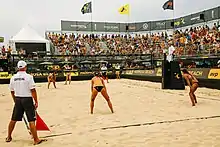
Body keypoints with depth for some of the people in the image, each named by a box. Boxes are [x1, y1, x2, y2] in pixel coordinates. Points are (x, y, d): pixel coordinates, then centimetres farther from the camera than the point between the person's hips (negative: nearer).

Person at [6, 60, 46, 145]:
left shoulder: (13, 78, 3)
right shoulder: (28, 77, -12)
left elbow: (12, 91, 11)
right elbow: (33, 90, -14)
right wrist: (36, 102, -8)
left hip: (17, 100, 5)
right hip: (27, 99, -5)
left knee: (13, 120, 17)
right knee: (31, 120, -3)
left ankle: (8, 137, 30)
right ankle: (36, 140, 0)